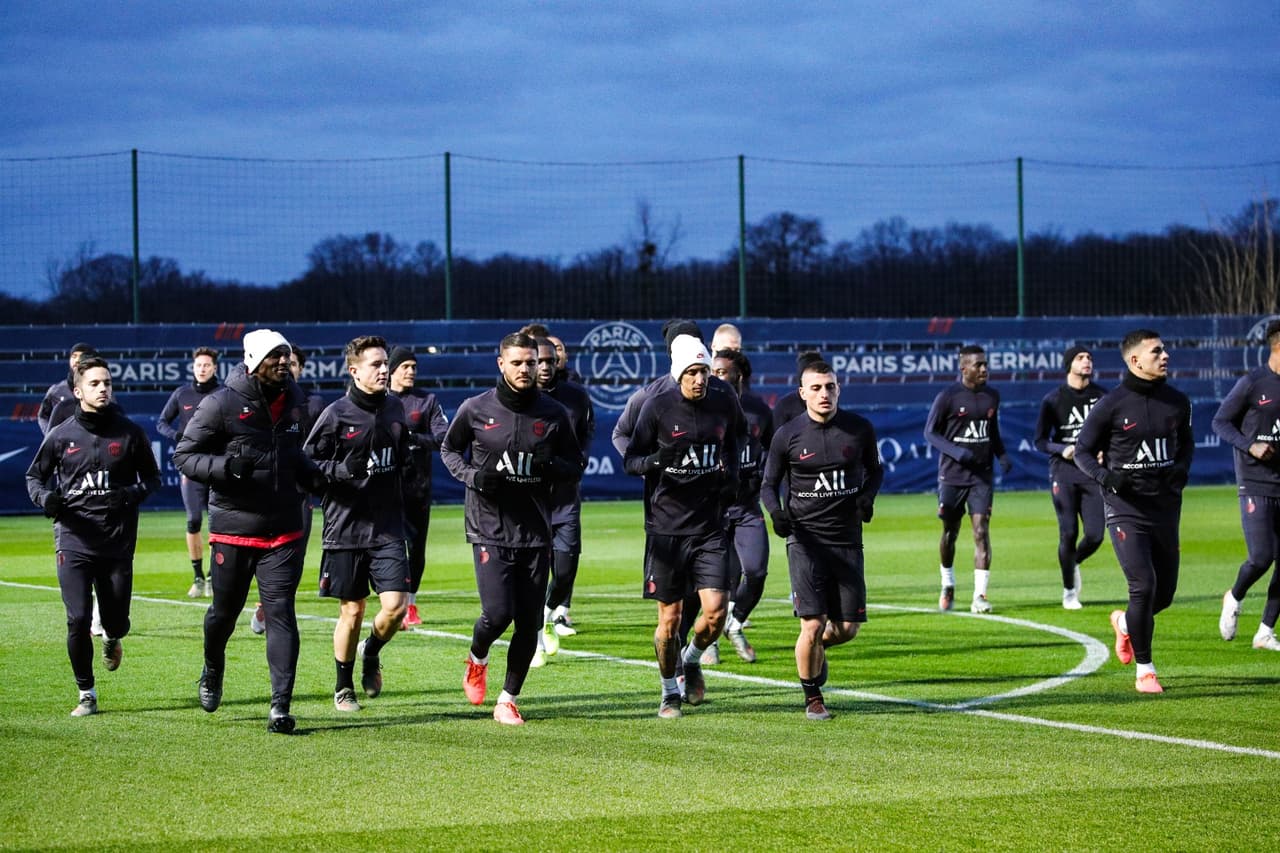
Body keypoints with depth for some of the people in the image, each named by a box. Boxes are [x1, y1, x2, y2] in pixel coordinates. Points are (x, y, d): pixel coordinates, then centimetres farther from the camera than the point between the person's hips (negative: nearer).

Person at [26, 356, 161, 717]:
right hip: (73, 540, -1)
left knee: (116, 620, 5)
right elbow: (34, 476, 15)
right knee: (78, 620, -9)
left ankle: (111, 639, 44)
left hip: (118, 542, 1)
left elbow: (152, 477, 13)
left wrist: (133, 493, -9)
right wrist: (45, 497, -8)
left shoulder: (129, 433, 3)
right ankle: (86, 694, 7)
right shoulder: (61, 436, 3)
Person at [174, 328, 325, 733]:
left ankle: (281, 706, -8)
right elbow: (184, 455, -8)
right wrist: (224, 467, -24)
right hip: (233, 528, -3)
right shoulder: (222, 404, -11)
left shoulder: (292, 397, 7)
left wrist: (311, 475, 7)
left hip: (284, 529, 3)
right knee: (225, 610, 11)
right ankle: (212, 670, 43)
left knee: (280, 612, -7)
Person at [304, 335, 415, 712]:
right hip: (346, 528, -4)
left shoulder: (395, 408, 9)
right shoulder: (337, 414, -7)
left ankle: (371, 653, 23)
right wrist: (345, 470, -20)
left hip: (389, 527, 4)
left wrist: (408, 473, 10)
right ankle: (343, 688, 22)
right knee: (352, 611, 4)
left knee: (395, 606, -9)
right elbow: (308, 463, -6)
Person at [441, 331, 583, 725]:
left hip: (535, 533, 2)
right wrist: (473, 476, -7)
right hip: (489, 529, -2)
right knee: (498, 613, -14)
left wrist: (549, 467, -11)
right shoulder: (476, 409, 0)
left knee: (529, 624, 1)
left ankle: (507, 700, 16)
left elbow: (576, 466, 12)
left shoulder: (554, 414, 4)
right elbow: (449, 449, 13)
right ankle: (477, 660, 21)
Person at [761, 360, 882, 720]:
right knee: (812, 625, -11)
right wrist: (776, 511, -15)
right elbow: (769, 485, 6)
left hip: (848, 539, 2)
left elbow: (876, 469, 17)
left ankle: (817, 647, 38)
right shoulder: (787, 435, -3)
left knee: (848, 628, 2)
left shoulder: (859, 429, 1)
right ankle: (812, 698, 10)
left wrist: (868, 496, -4)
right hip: (805, 539, -2)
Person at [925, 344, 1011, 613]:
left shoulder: (992, 396, 7)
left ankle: (980, 595, -11)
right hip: (952, 475, -2)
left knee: (981, 532, -9)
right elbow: (930, 432, -4)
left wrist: (1002, 456, 4)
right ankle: (948, 586, 31)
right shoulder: (947, 397, -8)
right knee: (950, 532, 9)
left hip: (982, 475, 2)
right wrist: (957, 452, -19)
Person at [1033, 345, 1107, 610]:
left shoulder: (1102, 396, 6)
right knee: (1069, 533, -6)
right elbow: (1040, 441, 2)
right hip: (1064, 472, -2)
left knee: (1095, 535, -6)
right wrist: (1062, 449, -17)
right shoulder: (1054, 399, 0)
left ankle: (1074, 563, 28)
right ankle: (1069, 592, 10)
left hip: (1093, 472, 2)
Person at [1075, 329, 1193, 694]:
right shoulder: (1111, 405, -8)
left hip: (1165, 506, 5)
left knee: (1165, 592, 8)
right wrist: (1106, 476, -18)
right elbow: (1083, 450, 1)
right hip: (1126, 508, -5)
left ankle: (1125, 623, 43)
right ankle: (1144, 670, -2)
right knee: (1144, 585, -15)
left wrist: (1182, 468, 0)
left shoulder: (1177, 402, 6)